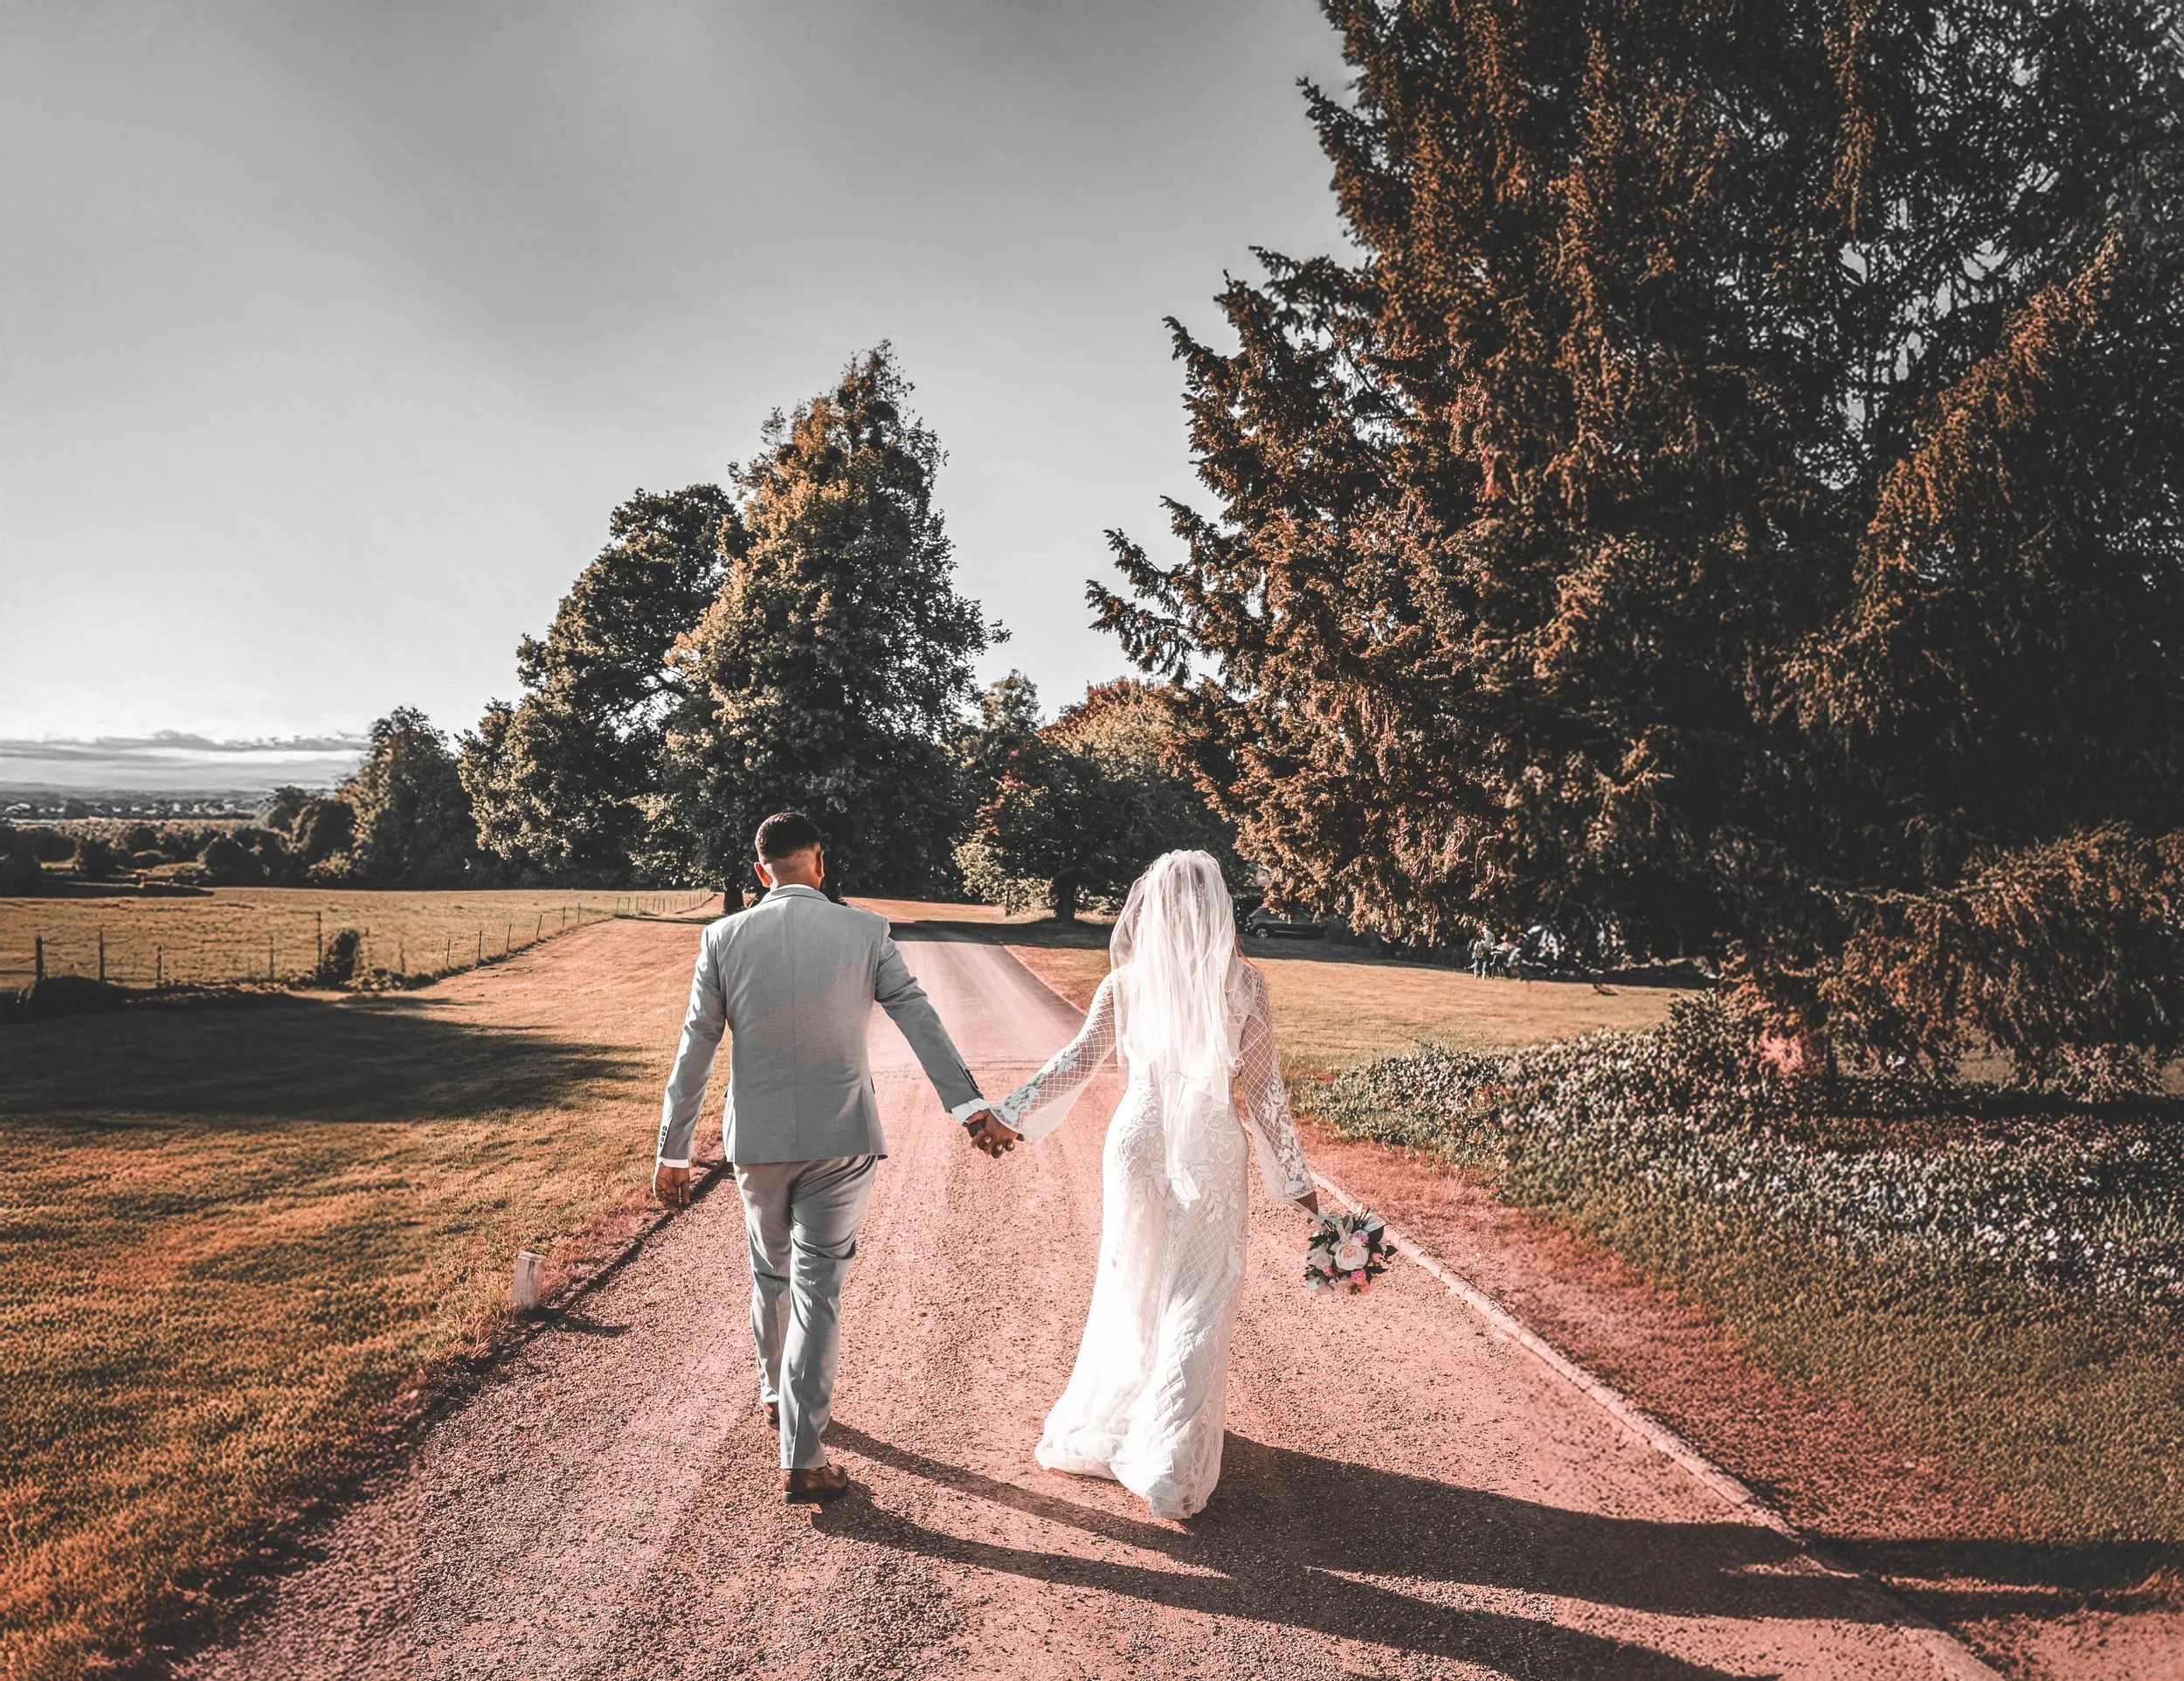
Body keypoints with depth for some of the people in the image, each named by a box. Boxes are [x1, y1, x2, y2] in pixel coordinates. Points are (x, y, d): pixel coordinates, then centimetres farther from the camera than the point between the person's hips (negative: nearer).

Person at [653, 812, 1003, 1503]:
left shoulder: (724, 938, -6)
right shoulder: (865, 932, -8)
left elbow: (695, 1050, -3)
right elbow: (921, 1020, -7)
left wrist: (673, 1151, 3)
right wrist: (968, 1105, -2)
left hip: (758, 1140, 2)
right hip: (841, 1140, -2)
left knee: (771, 1276, 24)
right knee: (817, 1291, 4)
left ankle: (777, 1395, 45)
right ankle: (801, 1460, 6)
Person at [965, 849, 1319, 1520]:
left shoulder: (1126, 981, -1)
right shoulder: (1242, 983, -4)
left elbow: (1078, 1059, -9)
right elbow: (1263, 1090, -1)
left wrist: (1010, 1113, -7)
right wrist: (1295, 1176, 6)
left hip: (1137, 1143, 2)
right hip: (1210, 1152, -2)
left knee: (1129, 1287, 18)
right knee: (1195, 1307, 5)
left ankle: (1098, 1429, 33)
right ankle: (1169, 1465, 2)